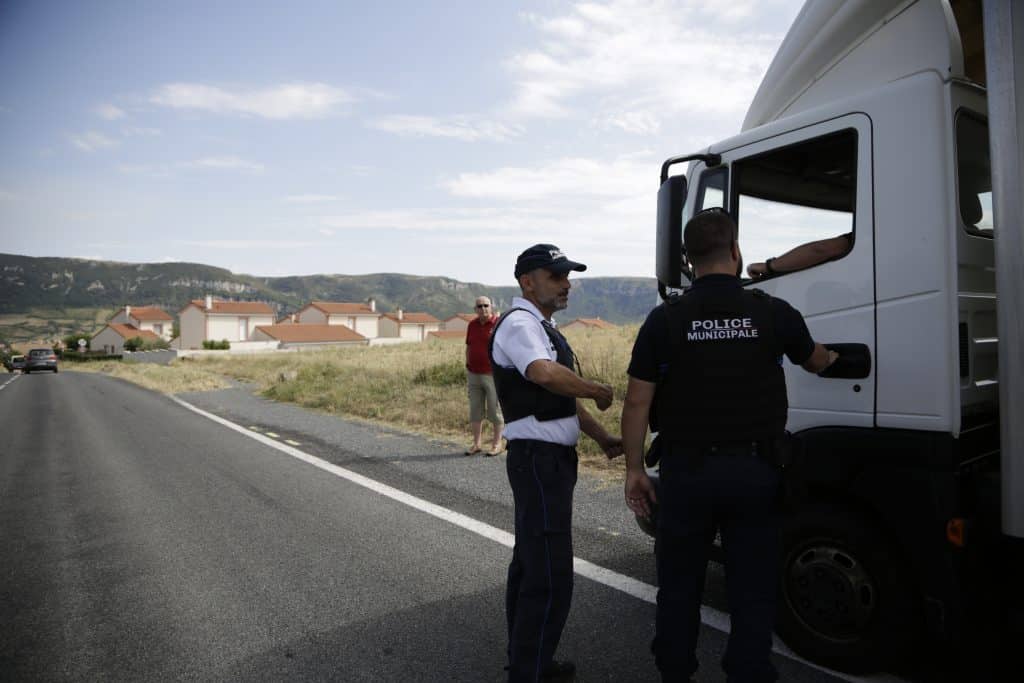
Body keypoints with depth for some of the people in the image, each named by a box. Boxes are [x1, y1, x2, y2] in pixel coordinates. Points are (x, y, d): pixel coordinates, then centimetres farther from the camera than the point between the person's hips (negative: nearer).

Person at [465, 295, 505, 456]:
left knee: (495, 410, 2)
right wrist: (467, 368, 15)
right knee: (475, 410, 9)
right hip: (474, 375, 5)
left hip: (492, 375, -5)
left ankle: (497, 444, 12)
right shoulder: (472, 325, 10)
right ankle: (476, 443, 18)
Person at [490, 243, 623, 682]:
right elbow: (546, 374, -34)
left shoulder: (543, 328, 19)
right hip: (539, 458, -10)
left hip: (550, 459, 10)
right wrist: (600, 391, -19)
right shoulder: (519, 323, -13)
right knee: (550, 577, -7)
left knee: (530, 564, 18)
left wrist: (602, 437, 13)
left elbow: (566, 396, 22)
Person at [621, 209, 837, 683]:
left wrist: (634, 470, 4)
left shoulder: (665, 319, -7)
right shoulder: (773, 312, -3)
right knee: (753, 591, 13)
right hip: (754, 471, 1)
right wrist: (830, 358, 42)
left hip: (686, 471, 0)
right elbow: (814, 361, 18)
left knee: (679, 587, 16)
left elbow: (637, 403, -7)